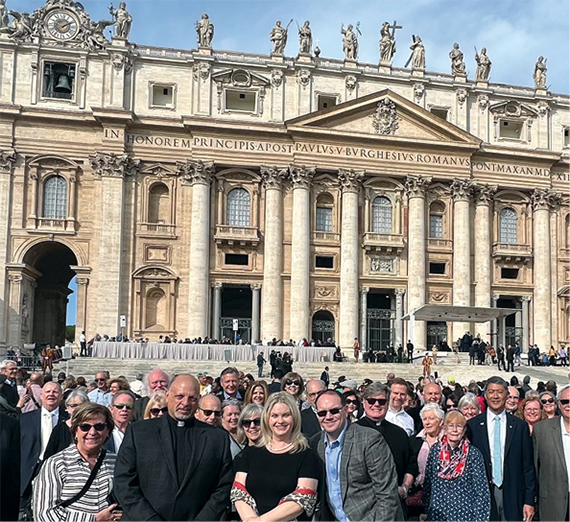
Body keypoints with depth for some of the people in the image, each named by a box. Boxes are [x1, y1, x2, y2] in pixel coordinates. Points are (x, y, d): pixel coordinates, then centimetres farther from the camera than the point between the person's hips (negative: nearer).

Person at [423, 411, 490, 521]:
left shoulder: (473, 453, -6)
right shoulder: (436, 449, 1)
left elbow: (481, 490, -6)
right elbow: (428, 481, 8)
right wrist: (426, 507, 9)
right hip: (438, 512, 2)